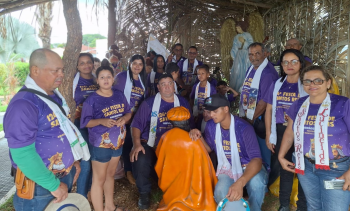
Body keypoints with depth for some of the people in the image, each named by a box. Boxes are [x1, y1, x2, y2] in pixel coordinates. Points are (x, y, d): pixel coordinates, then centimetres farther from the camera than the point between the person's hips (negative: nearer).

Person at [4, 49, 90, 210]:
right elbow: (23, 155, -26)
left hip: (66, 175, 8)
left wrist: (73, 161, 10)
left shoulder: (55, 96, 5)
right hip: (41, 185, -8)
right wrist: (54, 186, -20)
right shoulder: (23, 104, -23)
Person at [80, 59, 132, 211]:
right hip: (100, 144, -6)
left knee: (110, 174, 21)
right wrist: (102, 121, -30)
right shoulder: (92, 99, -14)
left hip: (118, 142, 6)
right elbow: (86, 122, -14)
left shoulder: (119, 95, 0)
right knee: (99, 179, 7)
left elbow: (128, 113, 6)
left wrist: (124, 119, -16)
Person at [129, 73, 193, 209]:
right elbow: (137, 124, -4)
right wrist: (137, 144, -17)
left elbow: (189, 124, 12)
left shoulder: (182, 103, 8)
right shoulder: (149, 103, 0)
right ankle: (144, 193, 2)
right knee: (140, 161, -29)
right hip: (150, 144, -1)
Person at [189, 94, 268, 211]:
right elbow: (209, 149, 8)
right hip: (227, 168, 3)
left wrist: (240, 183, -51)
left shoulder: (244, 128, -25)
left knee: (256, 182, -37)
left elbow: (257, 159, -34)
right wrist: (199, 138, -15)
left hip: (249, 167, -2)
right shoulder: (211, 126, -8)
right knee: (221, 193, -30)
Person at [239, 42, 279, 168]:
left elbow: (265, 101, -20)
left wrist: (252, 119, -11)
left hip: (260, 119, -8)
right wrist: (243, 115, 6)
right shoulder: (251, 69, 10)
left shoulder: (268, 72, -17)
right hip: (248, 118, 8)